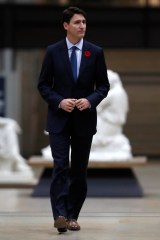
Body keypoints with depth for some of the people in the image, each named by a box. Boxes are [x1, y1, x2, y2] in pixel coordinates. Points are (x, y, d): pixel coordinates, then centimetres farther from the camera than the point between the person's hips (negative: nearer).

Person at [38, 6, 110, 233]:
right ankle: (60, 215, -16)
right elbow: (43, 85, 2)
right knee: (61, 167, -12)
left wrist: (90, 100, -14)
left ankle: (73, 216, 15)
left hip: (84, 119, 2)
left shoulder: (96, 52, 1)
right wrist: (59, 102, -14)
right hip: (59, 119, -1)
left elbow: (103, 85, 5)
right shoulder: (53, 51, -1)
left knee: (79, 170, 6)